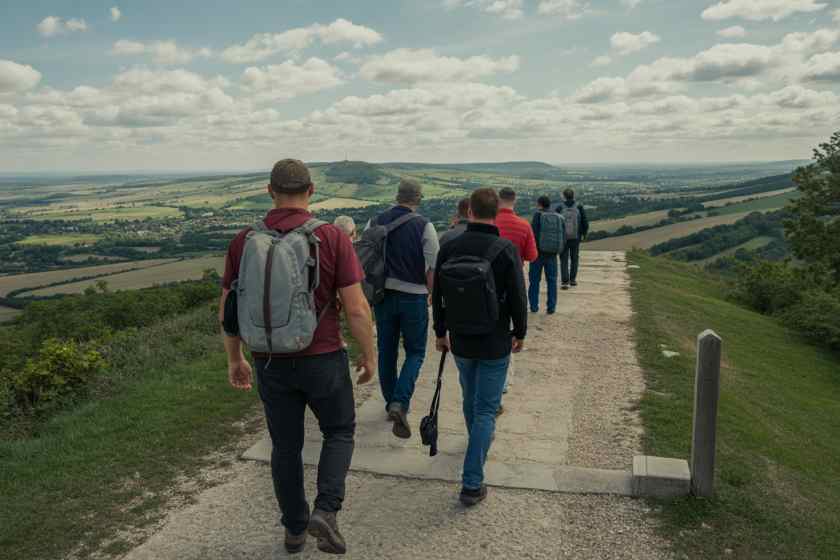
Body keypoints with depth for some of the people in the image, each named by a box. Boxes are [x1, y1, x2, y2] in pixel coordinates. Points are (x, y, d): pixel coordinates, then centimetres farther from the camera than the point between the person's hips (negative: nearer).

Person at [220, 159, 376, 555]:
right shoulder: (332, 237, -13)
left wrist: (234, 359, 15)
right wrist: (369, 356, 0)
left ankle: (295, 529, 32)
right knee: (340, 432, 21)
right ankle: (326, 511, 4)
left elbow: (227, 309, 2)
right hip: (323, 359, -3)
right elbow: (356, 307, -15)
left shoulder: (244, 241, -3)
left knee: (285, 446, 18)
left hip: (271, 363, 3)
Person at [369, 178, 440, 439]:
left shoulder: (376, 222, 2)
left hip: (383, 295, 3)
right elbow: (433, 266, -9)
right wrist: (432, 295, 6)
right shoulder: (424, 226, -9)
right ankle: (400, 403, -9)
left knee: (386, 352, 15)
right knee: (415, 352, 9)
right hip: (413, 296, -3)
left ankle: (391, 403, 27)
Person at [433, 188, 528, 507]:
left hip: (460, 342, 4)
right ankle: (472, 484, 1)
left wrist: (441, 332, 15)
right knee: (486, 409, 3)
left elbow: (437, 295, 2)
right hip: (495, 344, -3)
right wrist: (520, 333, 5)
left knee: (470, 397, 26)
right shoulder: (505, 250, -16)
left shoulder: (449, 248, -6)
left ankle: (479, 439, 53)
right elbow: (518, 297, -12)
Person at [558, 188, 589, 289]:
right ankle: (572, 279, 23)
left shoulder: (559, 208, -7)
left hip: (563, 238, -1)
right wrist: (584, 234, 15)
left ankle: (565, 281, -4)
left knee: (564, 260, 5)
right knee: (574, 258, 17)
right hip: (575, 238, 1)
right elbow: (585, 223, -1)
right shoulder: (579, 207, -4)